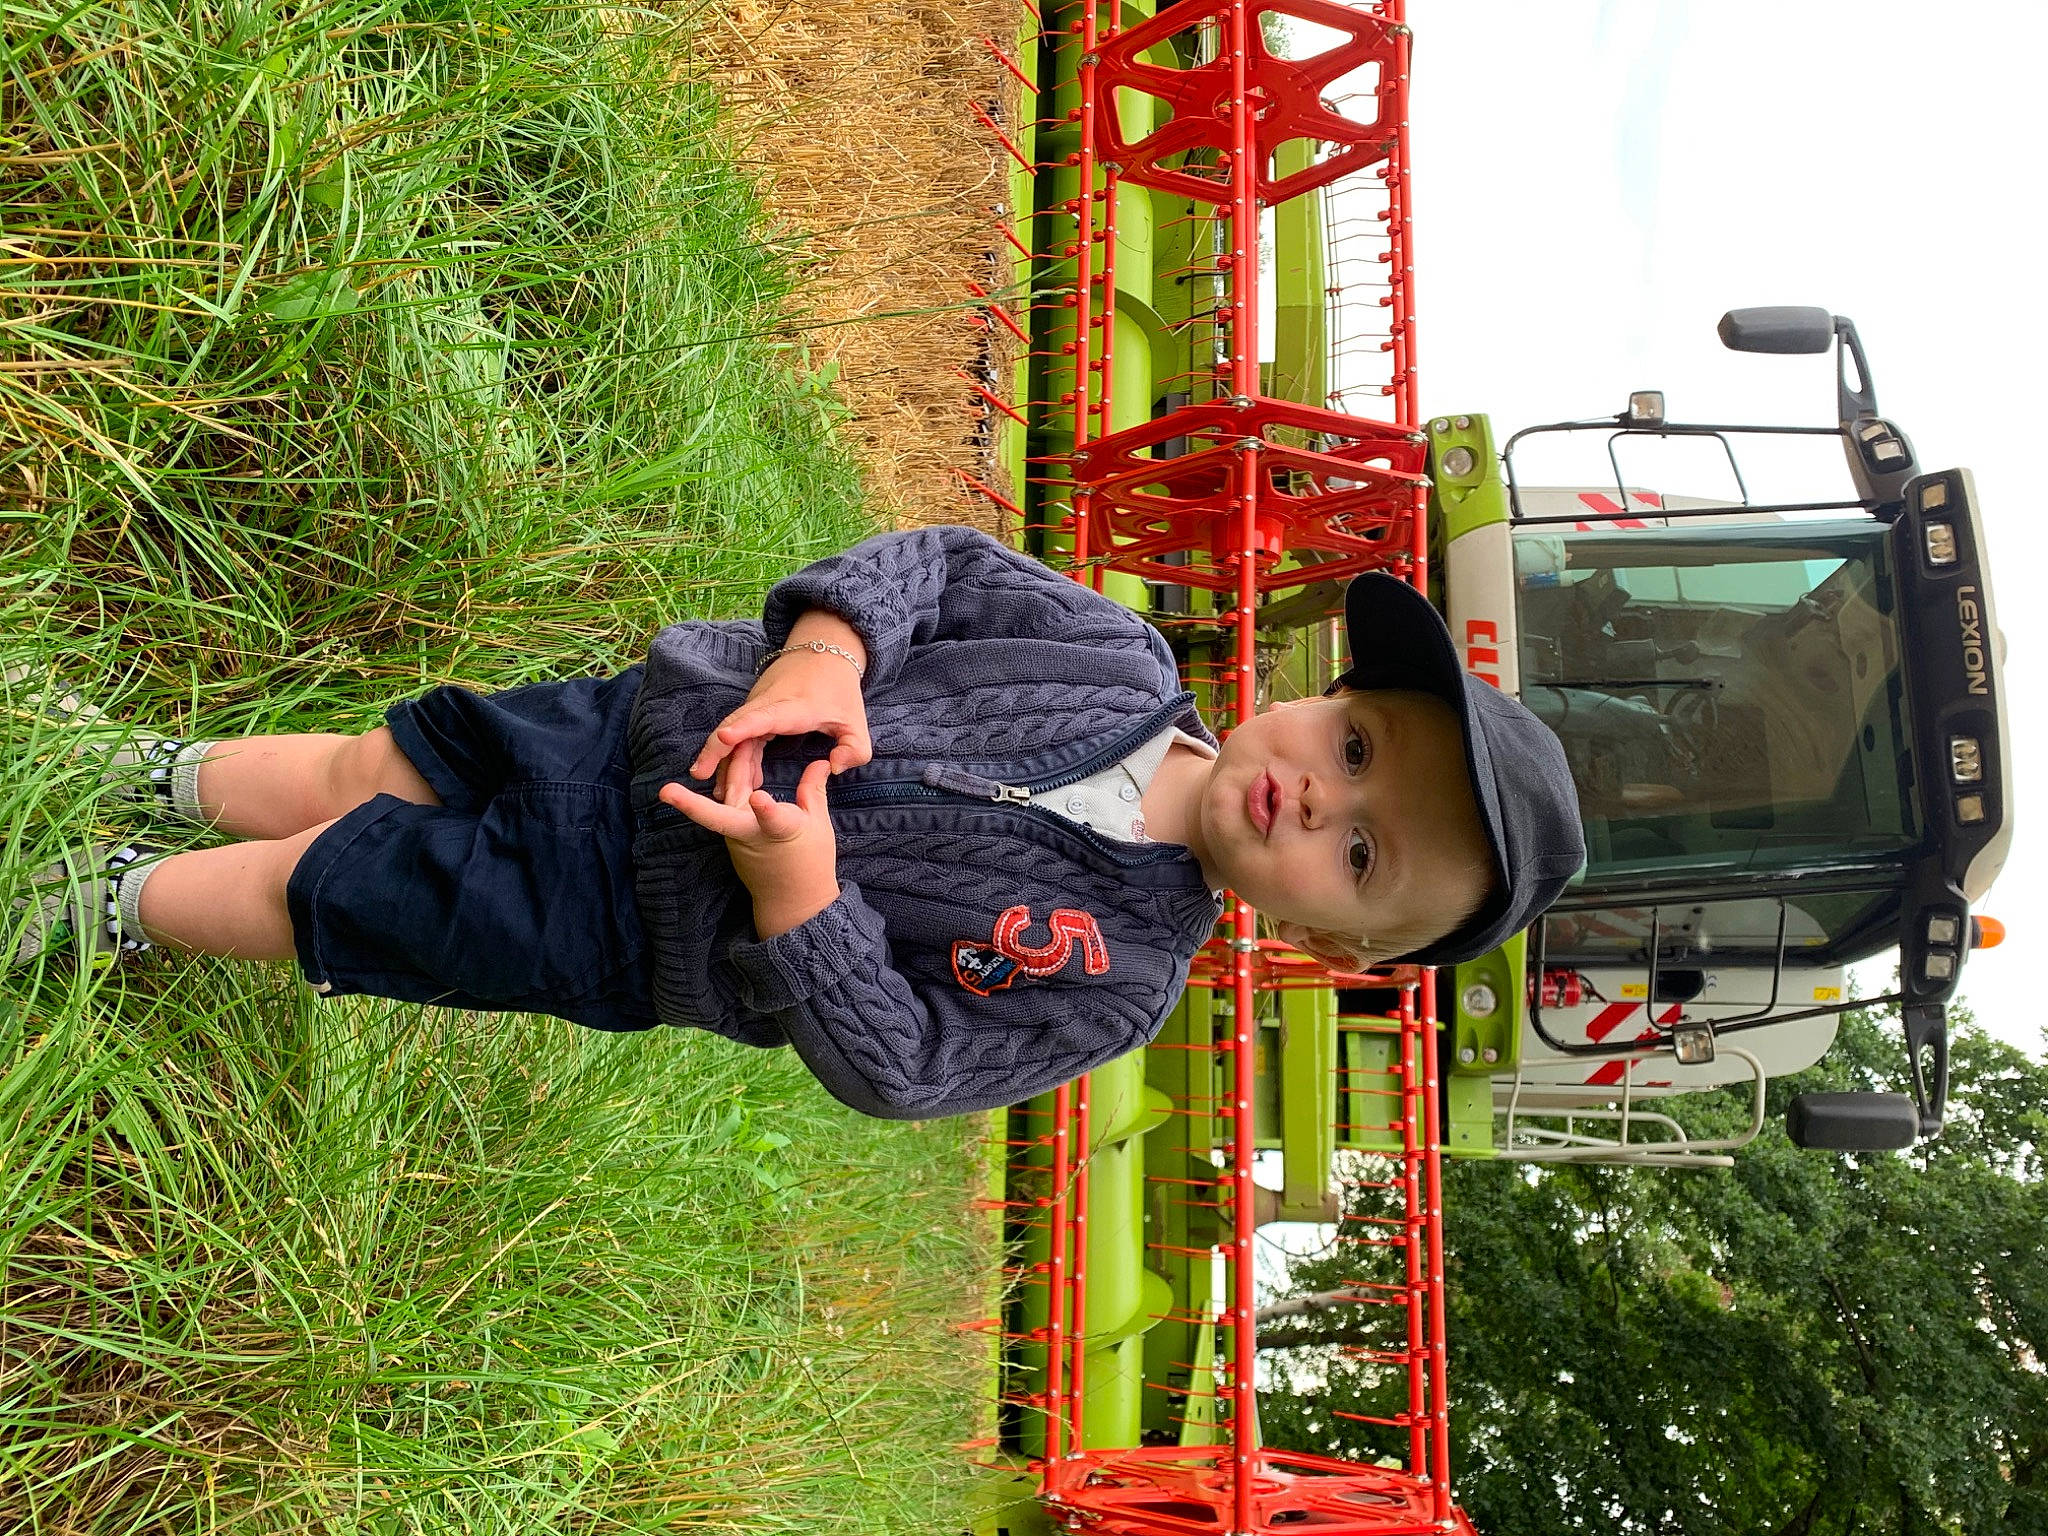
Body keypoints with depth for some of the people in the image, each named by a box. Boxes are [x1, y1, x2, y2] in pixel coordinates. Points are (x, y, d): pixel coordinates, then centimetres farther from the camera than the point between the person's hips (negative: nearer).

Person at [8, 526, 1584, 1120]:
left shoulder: (1118, 979, -21)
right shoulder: (1121, 658, -12)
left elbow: (894, 1062, -21)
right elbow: (941, 564, -5)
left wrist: (793, 884, -35)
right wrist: (822, 645, -25)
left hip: (606, 919, -3)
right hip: (644, 718, 3)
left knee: (321, 893, 7)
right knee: (356, 773, 14)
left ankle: (131, 897, 38)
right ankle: (172, 773, 47)